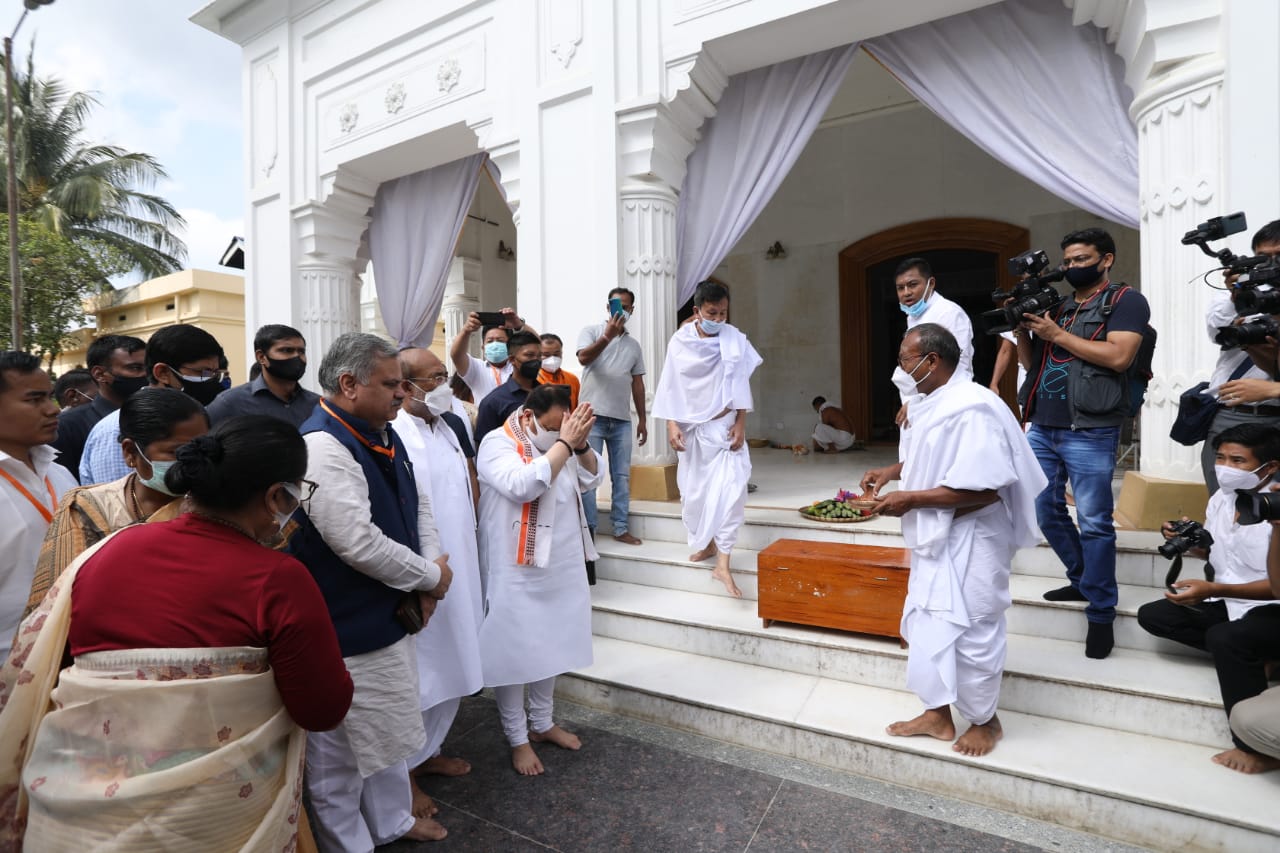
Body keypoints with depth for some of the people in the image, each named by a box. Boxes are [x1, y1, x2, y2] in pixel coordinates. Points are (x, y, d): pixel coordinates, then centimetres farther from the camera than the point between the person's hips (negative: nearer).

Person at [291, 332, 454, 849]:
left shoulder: (383, 436, 4)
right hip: (345, 632, -9)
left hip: (388, 616, 10)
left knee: (390, 727, 26)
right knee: (342, 751, 12)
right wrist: (431, 576, -16)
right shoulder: (321, 447, -25)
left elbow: (419, 507, 11)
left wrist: (430, 571, -4)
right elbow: (358, 541, -30)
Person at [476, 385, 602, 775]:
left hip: (559, 567, 7)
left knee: (551, 647, 19)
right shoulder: (496, 444, -14)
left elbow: (592, 479, 5)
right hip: (515, 572, -7)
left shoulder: (556, 443, 7)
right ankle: (517, 738, 26)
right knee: (514, 653, 7)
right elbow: (525, 485, -30)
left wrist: (579, 443, -12)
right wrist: (564, 442, -27)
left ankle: (542, 722, 38)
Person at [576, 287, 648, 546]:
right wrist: (608, 335, -28)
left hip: (622, 420, 4)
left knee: (622, 475, 7)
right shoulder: (591, 331, 2)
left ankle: (621, 528, 16)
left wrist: (642, 419, 13)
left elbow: (637, 383, 16)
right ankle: (588, 529, 9)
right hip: (593, 416, -4)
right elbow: (583, 359, -17)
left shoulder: (634, 345, 15)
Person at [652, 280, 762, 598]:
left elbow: (740, 385, 0)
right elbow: (670, 386, -1)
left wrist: (740, 424, -5)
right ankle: (706, 544, 31)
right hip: (691, 427, 1)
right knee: (693, 490, 9)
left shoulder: (735, 339, -4)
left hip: (724, 426, -1)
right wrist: (672, 425, -7)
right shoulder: (680, 341, -4)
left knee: (731, 488, -12)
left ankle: (723, 563, -7)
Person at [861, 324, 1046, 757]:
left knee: (971, 631, 8)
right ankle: (938, 713, 33)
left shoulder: (971, 410, -25)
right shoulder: (935, 401, 6)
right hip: (937, 538, 10)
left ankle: (984, 719, 32)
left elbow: (984, 489, -29)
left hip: (969, 542, -10)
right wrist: (893, 470, 3)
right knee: (926, 625, 16)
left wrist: (910, 499, -25)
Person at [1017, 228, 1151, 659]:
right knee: (1046, 512, 13)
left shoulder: (1126, 300, 0)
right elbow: (1031, 361, 18)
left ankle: (1101, 615, 11)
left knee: (1094, 523, -1)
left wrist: (1056, 334, -11)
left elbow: (1118, 357, -14)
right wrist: (1022, 327, 2)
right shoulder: (1058, 306, 18)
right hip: (1041, 428, 7)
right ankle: (1084, 581, 33)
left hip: (1089, 433, -7)